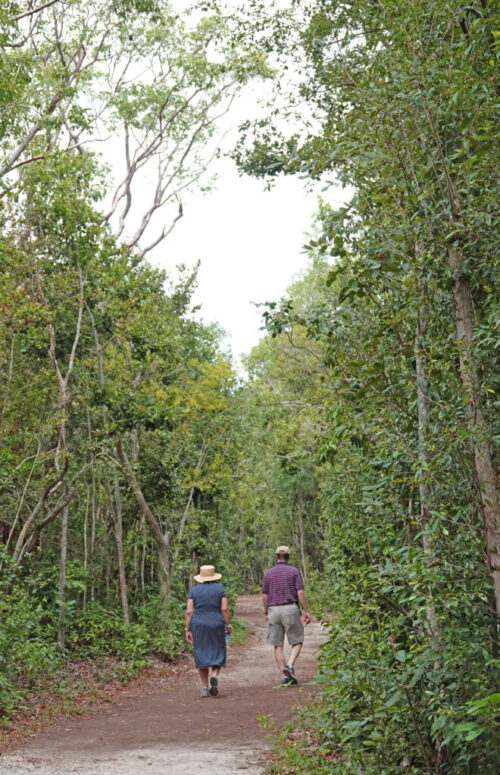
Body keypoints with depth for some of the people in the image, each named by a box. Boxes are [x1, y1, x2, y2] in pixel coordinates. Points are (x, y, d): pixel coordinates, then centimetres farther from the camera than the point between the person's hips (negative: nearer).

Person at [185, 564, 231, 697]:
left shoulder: (194, 590, 1)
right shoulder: (220, 588, 0)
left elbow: (189, 611, -4)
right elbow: (225, 609, -7)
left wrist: (188, 630, 0)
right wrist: (228, 625, 1)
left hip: (199, 626, 1)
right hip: (216, 625, -1)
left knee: (202, 656, 10)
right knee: (217, 655, 10)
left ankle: (205, 688, 7)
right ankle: (214, 676, -16)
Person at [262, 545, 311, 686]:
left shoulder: (268, 573, 5)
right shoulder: (294, 571, 0)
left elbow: (264, 596, 5)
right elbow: (301, 593, -7)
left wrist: (266, 613, 17)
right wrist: (307, 611, -2)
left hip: (274, 610, 2)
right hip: (290, 609, -2)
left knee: (278, 646, 8)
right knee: (297, 642, 8)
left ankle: (285, 677, 4)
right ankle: (290, 666, -16)